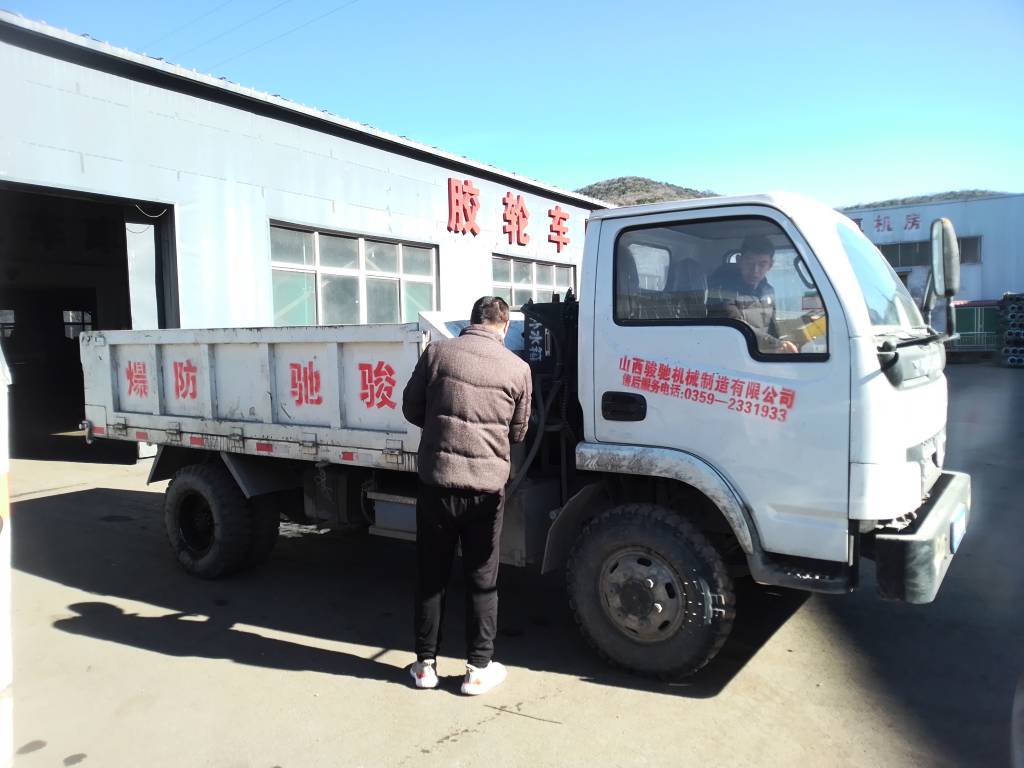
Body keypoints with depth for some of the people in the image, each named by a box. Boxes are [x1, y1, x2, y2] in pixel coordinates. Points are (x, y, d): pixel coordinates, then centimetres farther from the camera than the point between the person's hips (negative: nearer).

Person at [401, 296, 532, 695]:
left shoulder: (438, 352, -2)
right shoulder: (518, 368, 0)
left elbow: (411, 409, 6)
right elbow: (518, 432, 10)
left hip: (437, 480, 0)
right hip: (487, 485, 0)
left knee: (430, 576, 14)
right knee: (482, 580, 12)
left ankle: (425, 664, 25)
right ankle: (479, 668, 20)